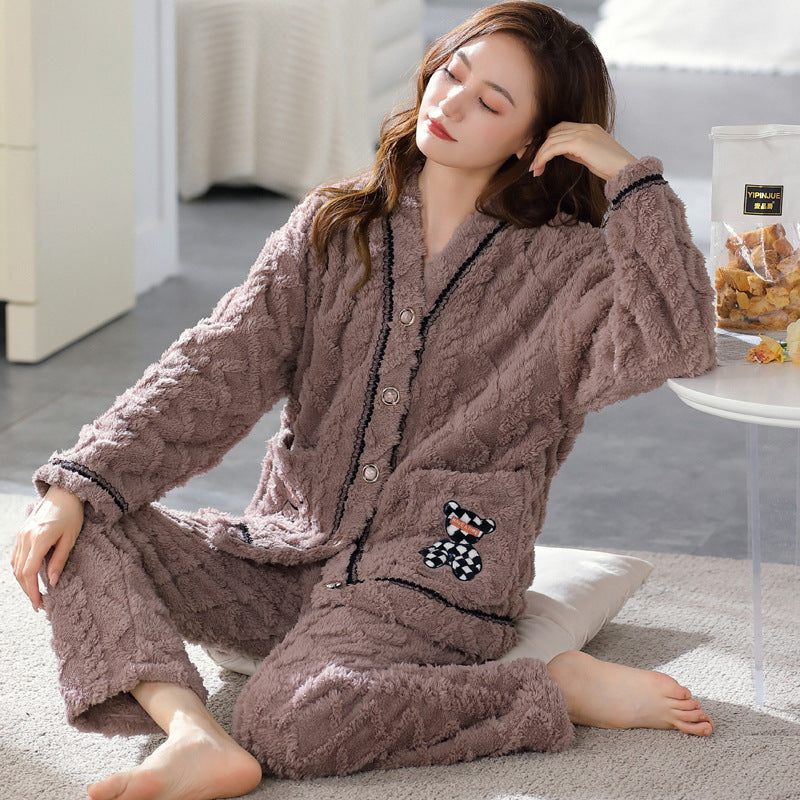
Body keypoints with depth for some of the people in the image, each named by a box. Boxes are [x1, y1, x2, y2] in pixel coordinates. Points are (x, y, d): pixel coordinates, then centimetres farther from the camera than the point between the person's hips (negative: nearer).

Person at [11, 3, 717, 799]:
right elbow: (222, 363, 1)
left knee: (290, 721, -32)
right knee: (75, 531, -14)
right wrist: (80, 484, -10)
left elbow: (673, 344, -19)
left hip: (433, 570, -5)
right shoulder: (333, 225, 10)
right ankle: (195, 735, -32)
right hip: (287, 552, 5)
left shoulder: (562, 264, 0)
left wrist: (629, 176, -16)